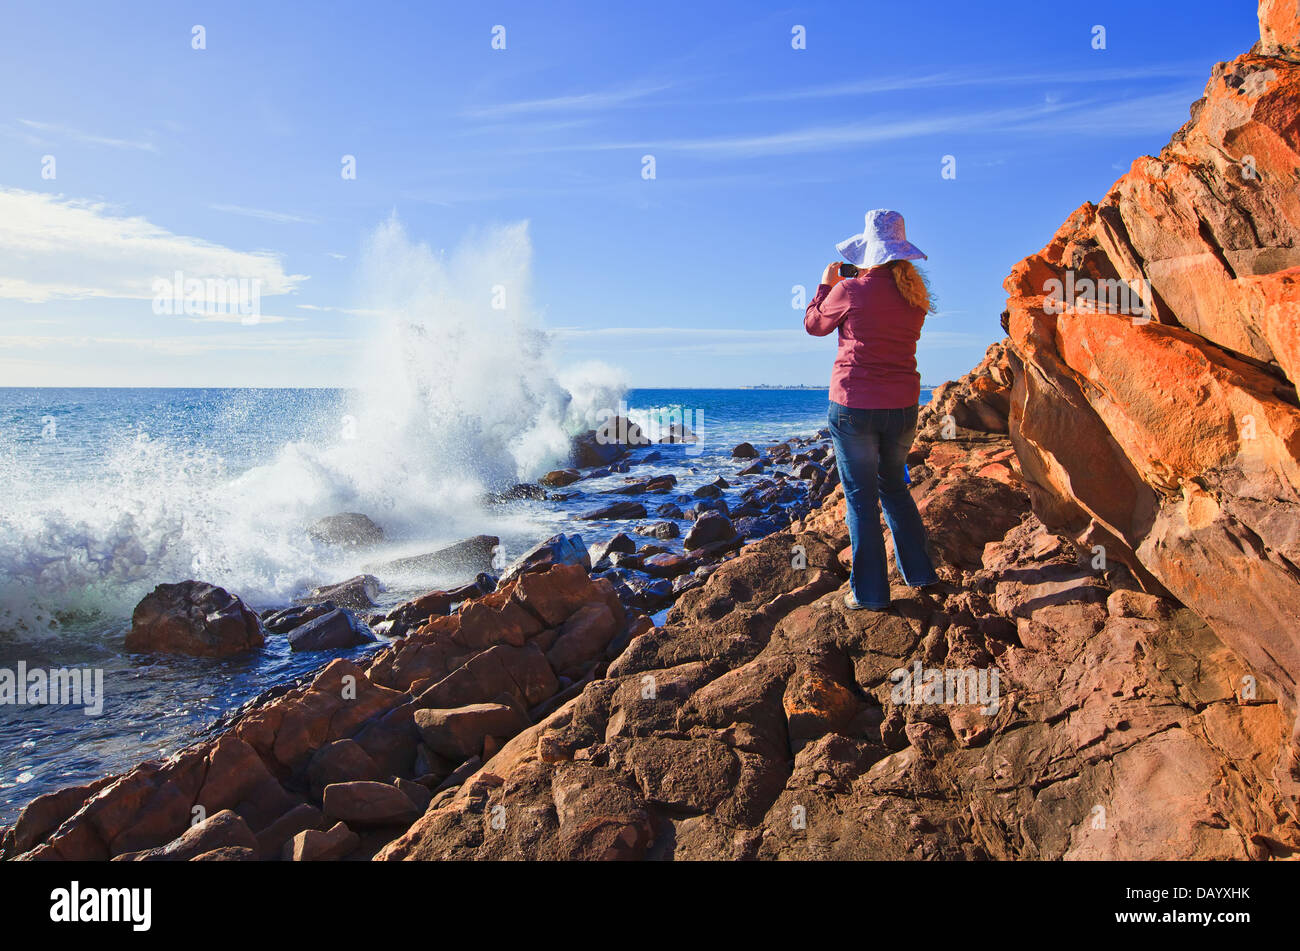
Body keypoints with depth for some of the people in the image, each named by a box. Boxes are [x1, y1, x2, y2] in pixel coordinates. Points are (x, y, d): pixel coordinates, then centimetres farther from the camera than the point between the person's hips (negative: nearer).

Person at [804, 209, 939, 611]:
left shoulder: (850, 291, -12)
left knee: (861, 497, 4)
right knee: (894, 486, 23)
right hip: (903, 407, 5)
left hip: (854, 406, -5)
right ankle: (919, 571, 29)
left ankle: (869, 592, 9)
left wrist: (827, 284, 20)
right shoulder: (914, 295, 3)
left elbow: (814, 324, 5)